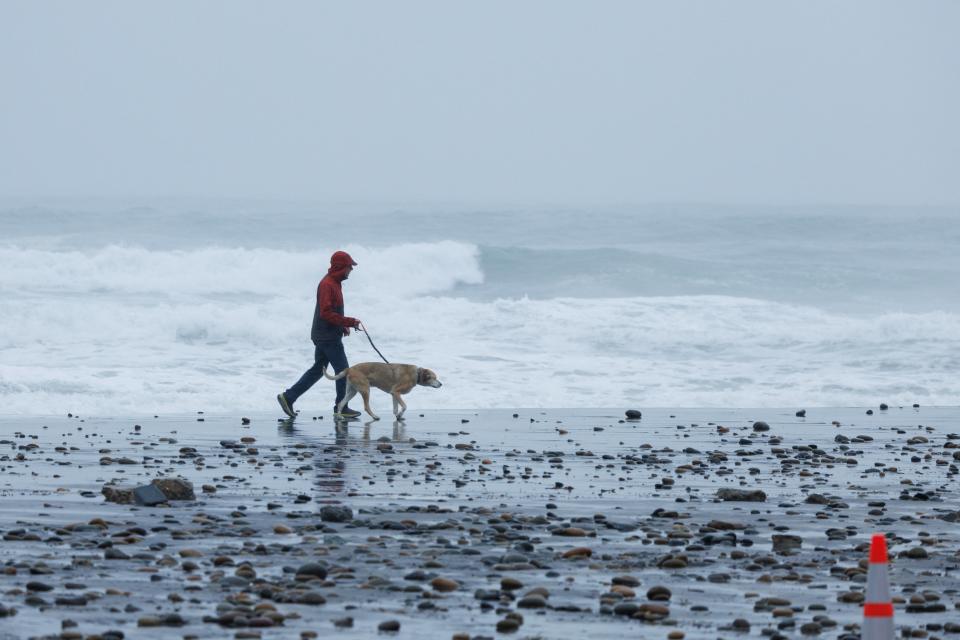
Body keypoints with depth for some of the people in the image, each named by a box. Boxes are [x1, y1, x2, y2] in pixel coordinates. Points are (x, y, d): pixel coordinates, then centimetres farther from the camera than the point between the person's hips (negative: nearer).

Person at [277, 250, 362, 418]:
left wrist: (343, 326, 12)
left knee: (317, 370, 13)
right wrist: (349, 322, -21)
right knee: (343, 370, -3)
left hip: (322, 335, 10)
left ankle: (288, 397, 13)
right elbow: (326, 313, -24)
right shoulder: (327, 285, -18)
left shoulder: (334, 283, 15)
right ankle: (341, 408, 5)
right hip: (329, 337, -10)